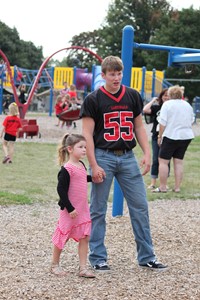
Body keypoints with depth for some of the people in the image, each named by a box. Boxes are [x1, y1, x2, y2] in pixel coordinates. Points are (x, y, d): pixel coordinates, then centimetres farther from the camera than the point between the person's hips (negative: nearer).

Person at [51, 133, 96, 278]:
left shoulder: (81, 165, 7)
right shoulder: (67, 169, -18)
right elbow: (61, 189, -19)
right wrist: (69, 208, -20)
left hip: (83, 209, 7)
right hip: (70, 210, -7)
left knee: (84, 237, 4)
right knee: (63, 236, 6)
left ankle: (83, 268, 8)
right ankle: (55, 265, 23)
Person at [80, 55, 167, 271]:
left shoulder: (132, 96, 8)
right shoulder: (93, 99, -5)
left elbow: (139, 126, 14)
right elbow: (87, 134, -7)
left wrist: (147, 153, 2)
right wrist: (94, 166, -12)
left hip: (127, 157, 4)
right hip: (104, 157, -4)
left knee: (140, 206, 4)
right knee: (98, 209, 3)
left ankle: (147, 257, 14)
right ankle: (98, 258, 14)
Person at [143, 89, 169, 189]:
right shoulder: (156, 107, 4)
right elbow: (145, 110, -12)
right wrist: (153, 100, -4)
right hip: (156, 137, 1)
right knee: (155, 160, 3)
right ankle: (153, 183, 9)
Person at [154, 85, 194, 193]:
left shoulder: (167, 104, -8)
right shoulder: (188, 105, 10)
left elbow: (163, 122, -11)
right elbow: (191, 122, 17)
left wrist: (160, 136, -4)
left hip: (171, 136, -6)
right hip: (186, 136, 6)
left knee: (163, 161, 0)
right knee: (179, 162, 9)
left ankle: (162, 187, -2)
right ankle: (177, 187, 8)